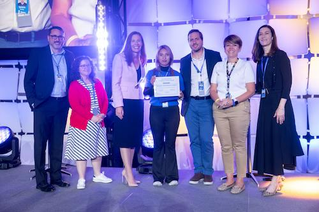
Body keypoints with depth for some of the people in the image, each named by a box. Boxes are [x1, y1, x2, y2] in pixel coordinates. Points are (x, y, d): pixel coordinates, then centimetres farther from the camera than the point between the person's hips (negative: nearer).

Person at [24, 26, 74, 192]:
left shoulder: (69, 56, 9)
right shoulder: (37, 54, -1)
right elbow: (28, 80, -2)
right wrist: (33, 101, -9)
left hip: (62, 105, 4)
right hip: (43, 104, -3)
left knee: (57, 143, 11)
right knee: (40, 143, 1)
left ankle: (56, 177, 21)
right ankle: (41, 181, 10)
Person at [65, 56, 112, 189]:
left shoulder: (97, 83, 11)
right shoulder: (74, 85, -5)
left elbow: (105, 100, 8)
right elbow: (74, 104, -15)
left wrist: (103, 114, -9)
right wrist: (91, 117, -19)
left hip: (98, 123, 5)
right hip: (81, 123, -5)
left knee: (97, 149, 13)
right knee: (81, 151, -1)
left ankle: (98, 175, 27)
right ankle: (81, 179, 8)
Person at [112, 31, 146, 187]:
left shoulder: (141, 60, 15)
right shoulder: (120, 58, -3)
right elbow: (115, 83, -9)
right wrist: (118, 104, -15)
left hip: (138, 102, 6)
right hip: (125, 102, -6)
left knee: (135, 137, 7)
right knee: (125, 138, -5)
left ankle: (127, 170, 15)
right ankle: (129, 173, -3)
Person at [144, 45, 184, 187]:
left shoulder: (176, 74, 12)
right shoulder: (151, 73, 10)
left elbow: (182, 93, 12)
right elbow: (146, 92, 2)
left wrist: (181, 95, -10)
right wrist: (152, 85, -18)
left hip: (172, 110, 1)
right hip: (156, 110, 0)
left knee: (170, 143, 1)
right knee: (158, 143, 1)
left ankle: (171, 176, 9)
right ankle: (158, 177, 8)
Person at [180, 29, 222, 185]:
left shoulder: (214, 56, 3)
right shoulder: (184, 61, 12)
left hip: (207, 103, -3)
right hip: (190, 104, 3)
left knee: (206, 139, -4)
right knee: (194, 139, 6)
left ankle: (208, 172, 10)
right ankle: (198, 171, 17)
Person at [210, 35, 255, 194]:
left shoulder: (246, 65, 6)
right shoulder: (218, 66, 16)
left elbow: (251, 90, -1)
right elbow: (213, 89, 12)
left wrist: (233, 100, -13)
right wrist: (218, 100, -9)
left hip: (239, 108, -3)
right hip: (219, 109, 3)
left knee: (239, 145, -1)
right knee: (225, 145, 6)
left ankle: (240, 181, 8)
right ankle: (229, 179, 16)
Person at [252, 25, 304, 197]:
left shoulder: (280, 55, -6)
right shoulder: (261, 59, 12)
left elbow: (287, 82, -13)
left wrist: (281, 106, -20)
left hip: (278, 103, -7)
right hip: (265, 103, 7)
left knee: (278, 138, -4)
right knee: (266, 139, 7)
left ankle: (275, 181, 3)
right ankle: (277, 179, 17)